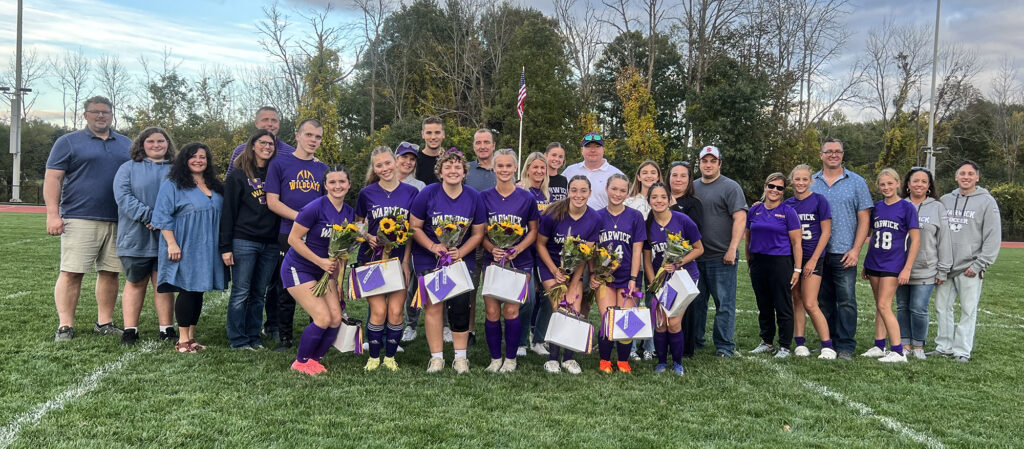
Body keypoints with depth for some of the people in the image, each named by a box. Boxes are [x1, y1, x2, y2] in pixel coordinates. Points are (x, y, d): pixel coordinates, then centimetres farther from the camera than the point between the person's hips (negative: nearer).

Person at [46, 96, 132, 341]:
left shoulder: (126, 145, 18)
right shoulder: (69, 142, 5)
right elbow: (53, 178, 0)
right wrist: (53, 213, -10)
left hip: (118, 221, 4)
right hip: (80, 219, -4)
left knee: (110, 272, 5)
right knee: (71, 272, -5)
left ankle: (105, 323, 14)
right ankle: (65, 326, 0)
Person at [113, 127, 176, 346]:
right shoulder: (129, 168, 7)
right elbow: (123, 196, -6)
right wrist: (148, 216, -19)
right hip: (136, 238, -1)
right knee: (135, 283, 7)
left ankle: (166, 329, 12)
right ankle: (130, 330, 12)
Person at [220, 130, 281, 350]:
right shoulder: (238, 176, 1)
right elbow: (228, 213, -2)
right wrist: (226, 247, -8)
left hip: (270, 244, 4)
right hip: (244, 241, -4)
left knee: (259, 294, 8)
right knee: (241, 293, -2)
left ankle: (253, 337, 17)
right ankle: (238, 340, 6)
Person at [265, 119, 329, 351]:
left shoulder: (323, 169, 12)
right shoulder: (279, 164, 1)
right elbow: (272, 201, -5)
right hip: (289, 236, -3)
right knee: (287, 290, 4)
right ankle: (285, 338, 16)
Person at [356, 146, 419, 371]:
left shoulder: (411, 192, 1)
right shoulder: (367, 193, 0)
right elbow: (357, 225, 12)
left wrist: (406, 261, -2)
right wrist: (368, 237, -9)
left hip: (399, 258, 1)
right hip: (372, 258, 0)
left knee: (396, 310, -4)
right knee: (378, 310, -7)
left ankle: (390, 357, 15)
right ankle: (373, 357, 12)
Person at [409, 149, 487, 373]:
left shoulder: (474, 197, -3)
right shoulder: (428, 193, -9)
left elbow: (478, 233, 2)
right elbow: (414, 227, -4)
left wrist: (460, 252, -13)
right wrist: (433, 247, -18)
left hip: (461, 258, 1)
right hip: (429, 259, -1)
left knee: (461, 304, -6)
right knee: (433, 305, -3)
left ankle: (460, 357, 8)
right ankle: (436, 357, 8)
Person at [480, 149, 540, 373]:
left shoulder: (527, 198, 1)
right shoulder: (484, 197, 3)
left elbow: (533, 231, 6)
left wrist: (517, 249, -11)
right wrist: (491, 248, -13)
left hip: (519, 261, -1)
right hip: (492, 260, 1)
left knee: (511, 310, -8)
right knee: (491, 311, -3)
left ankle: (511, 359, 9)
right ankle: (495, 359, 13)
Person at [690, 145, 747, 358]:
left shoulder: (730, 187, -2)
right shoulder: (692, 187, 15)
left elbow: (740, 218, -10)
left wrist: (732, 249, -18)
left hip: (721, 256, -5)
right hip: (695, 256, 5)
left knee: (724, 302, -1)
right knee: (695, 302, 11)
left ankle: (724, 346, 6)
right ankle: (694, 342, 21)